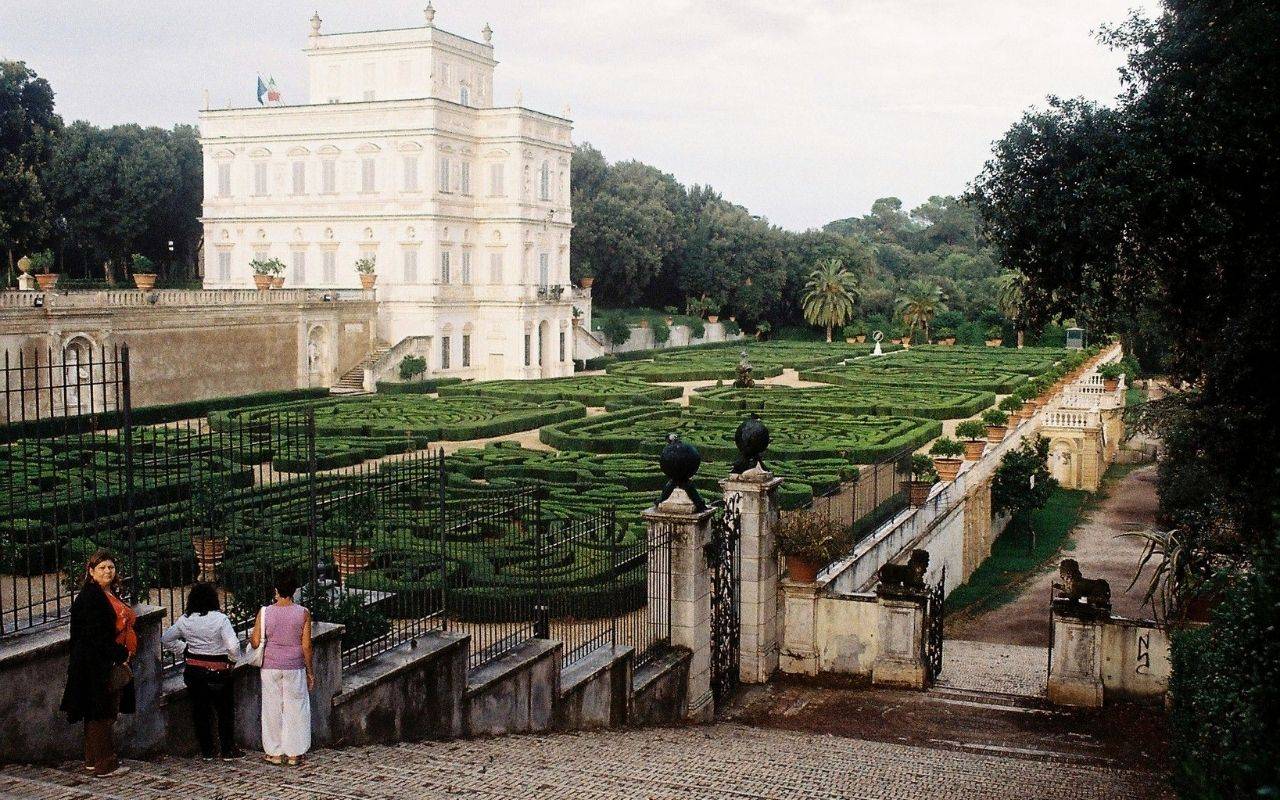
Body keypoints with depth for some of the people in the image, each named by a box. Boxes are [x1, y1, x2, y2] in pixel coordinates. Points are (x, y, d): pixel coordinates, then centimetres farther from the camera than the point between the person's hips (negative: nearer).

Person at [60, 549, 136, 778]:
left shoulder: (111, 594, 14)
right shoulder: (89, 596, -14)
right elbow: (95, 634, -21)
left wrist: (123, 653, 10)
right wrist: (119, 654, -18)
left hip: (113, 663, 10)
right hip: (98, 664, -10)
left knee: (104, 713, 15)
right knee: (101, 714, -3)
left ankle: (94, 760, 24)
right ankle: (104, 765, 2)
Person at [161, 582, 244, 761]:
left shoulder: (184, 620, -2)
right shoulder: (220, 619, -16)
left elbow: (166, 639, 10)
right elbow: (233, 646, -23)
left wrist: (185, 649, 13)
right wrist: (233, 659, -5)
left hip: (193, 671, 4)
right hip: (217, 671, -4)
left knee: (200, 711, 14)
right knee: (225, 711, 10)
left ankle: (206, 751, 20)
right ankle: (228, 750, 15)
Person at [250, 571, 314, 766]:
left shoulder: (264, 613, -9)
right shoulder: (303, 613, -9)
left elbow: (255, 642, -7)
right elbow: (306, 646, -6)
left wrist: (250, 638, 18)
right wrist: (310, 671, 4)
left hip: (271, 667, 0)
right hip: (294, 668, 0)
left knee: (273, 708, 11)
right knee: (295, 709, 9)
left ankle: (275, 753, 17)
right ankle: (293, 754, 12)